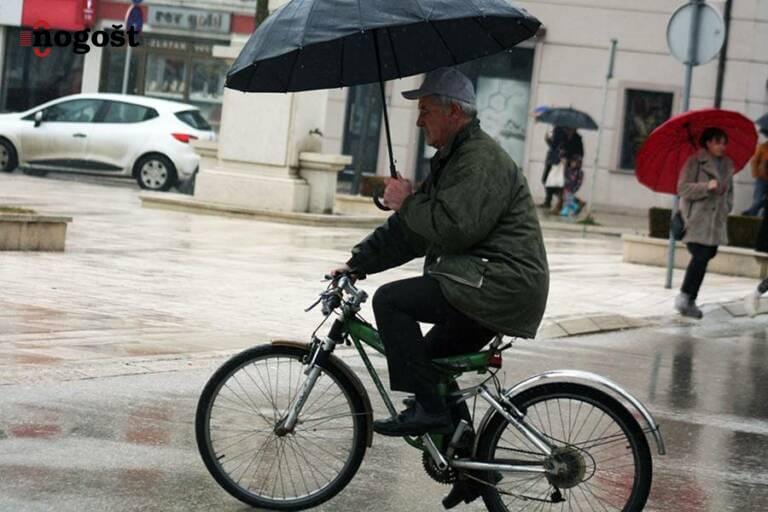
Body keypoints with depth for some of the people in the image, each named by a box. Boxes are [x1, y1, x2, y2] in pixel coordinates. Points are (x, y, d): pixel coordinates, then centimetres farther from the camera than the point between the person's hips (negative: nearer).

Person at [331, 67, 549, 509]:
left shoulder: (482, 158, -13)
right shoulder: (453, 158, 21)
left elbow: (454, 226, -27)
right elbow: (409, 231, 22)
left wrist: (407, 202, -12)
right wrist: (356, 264, 17)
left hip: (499, 286, -11)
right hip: (483, 290, 11)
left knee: (391, 300, -16)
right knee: (431, 364, 16)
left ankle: (428, 408, -14)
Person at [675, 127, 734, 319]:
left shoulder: (727, 165, 15)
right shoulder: (695, 162, -4)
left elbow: (729, 191, 28)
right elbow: (683, 188, -9)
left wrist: (727, 207, 13)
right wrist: (707, 186, -20)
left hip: (716, 222, 6)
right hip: (696, 219, -6)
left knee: (706, 256, 5)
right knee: (700, 256, -18)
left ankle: (689, 301, 14)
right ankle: (685, 295, -5)